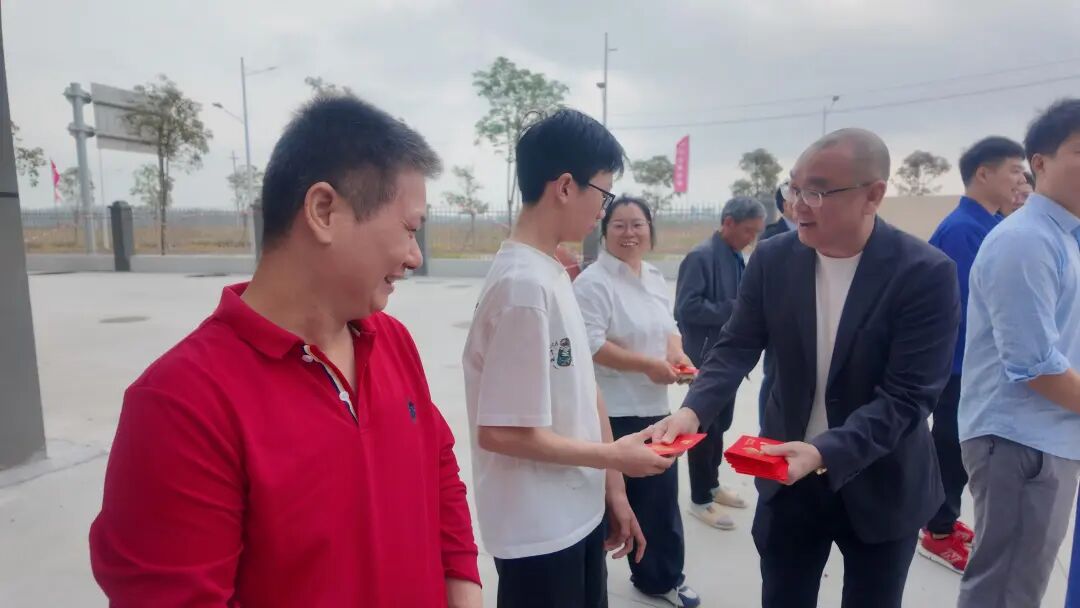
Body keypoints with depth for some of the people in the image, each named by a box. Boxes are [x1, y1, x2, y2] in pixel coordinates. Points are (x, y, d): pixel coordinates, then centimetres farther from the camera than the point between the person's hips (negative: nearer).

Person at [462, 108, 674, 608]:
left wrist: (612, 488, 12)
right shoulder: (525, 284, -24)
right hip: (537, 530, -8)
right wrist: (614, 458, -13)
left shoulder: (552, 272, 3)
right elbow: (500, 432, -23)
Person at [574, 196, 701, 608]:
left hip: (654, 407, 8)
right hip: (610, 413, -8)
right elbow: (591, 345, -22)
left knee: (660, 495, 19)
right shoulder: (594, 281, -14)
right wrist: (648, 364, -20)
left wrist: (676, 353, -1)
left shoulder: (655, 278, 12)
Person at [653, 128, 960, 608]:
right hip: (789, 473, 3)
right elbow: (737, 347, -7)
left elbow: (908, 395, -21)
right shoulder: (773, 258, -8)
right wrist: (693, 410, -26)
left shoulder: (926, 273, -18)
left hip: (880, 485, -2)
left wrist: (824, 452, -35)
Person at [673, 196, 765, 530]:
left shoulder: (737, 258, 8)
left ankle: (712, 484, 36)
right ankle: (700, 499, 19)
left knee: (721, 424, 19)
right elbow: (687, 308, -24)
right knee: (705, 427, 4)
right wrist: (734, 310, -23)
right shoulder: (701, 257, -17)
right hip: (706, 359, -8)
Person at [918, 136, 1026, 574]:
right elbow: (967, 308, -24)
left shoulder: (993, 227, 9)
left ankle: (945, 520, 34)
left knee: (959, 446, 19)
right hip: (962, 363, -8)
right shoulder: (961, 230, -20)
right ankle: (939, 534, 21)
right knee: (952, 447, 5)